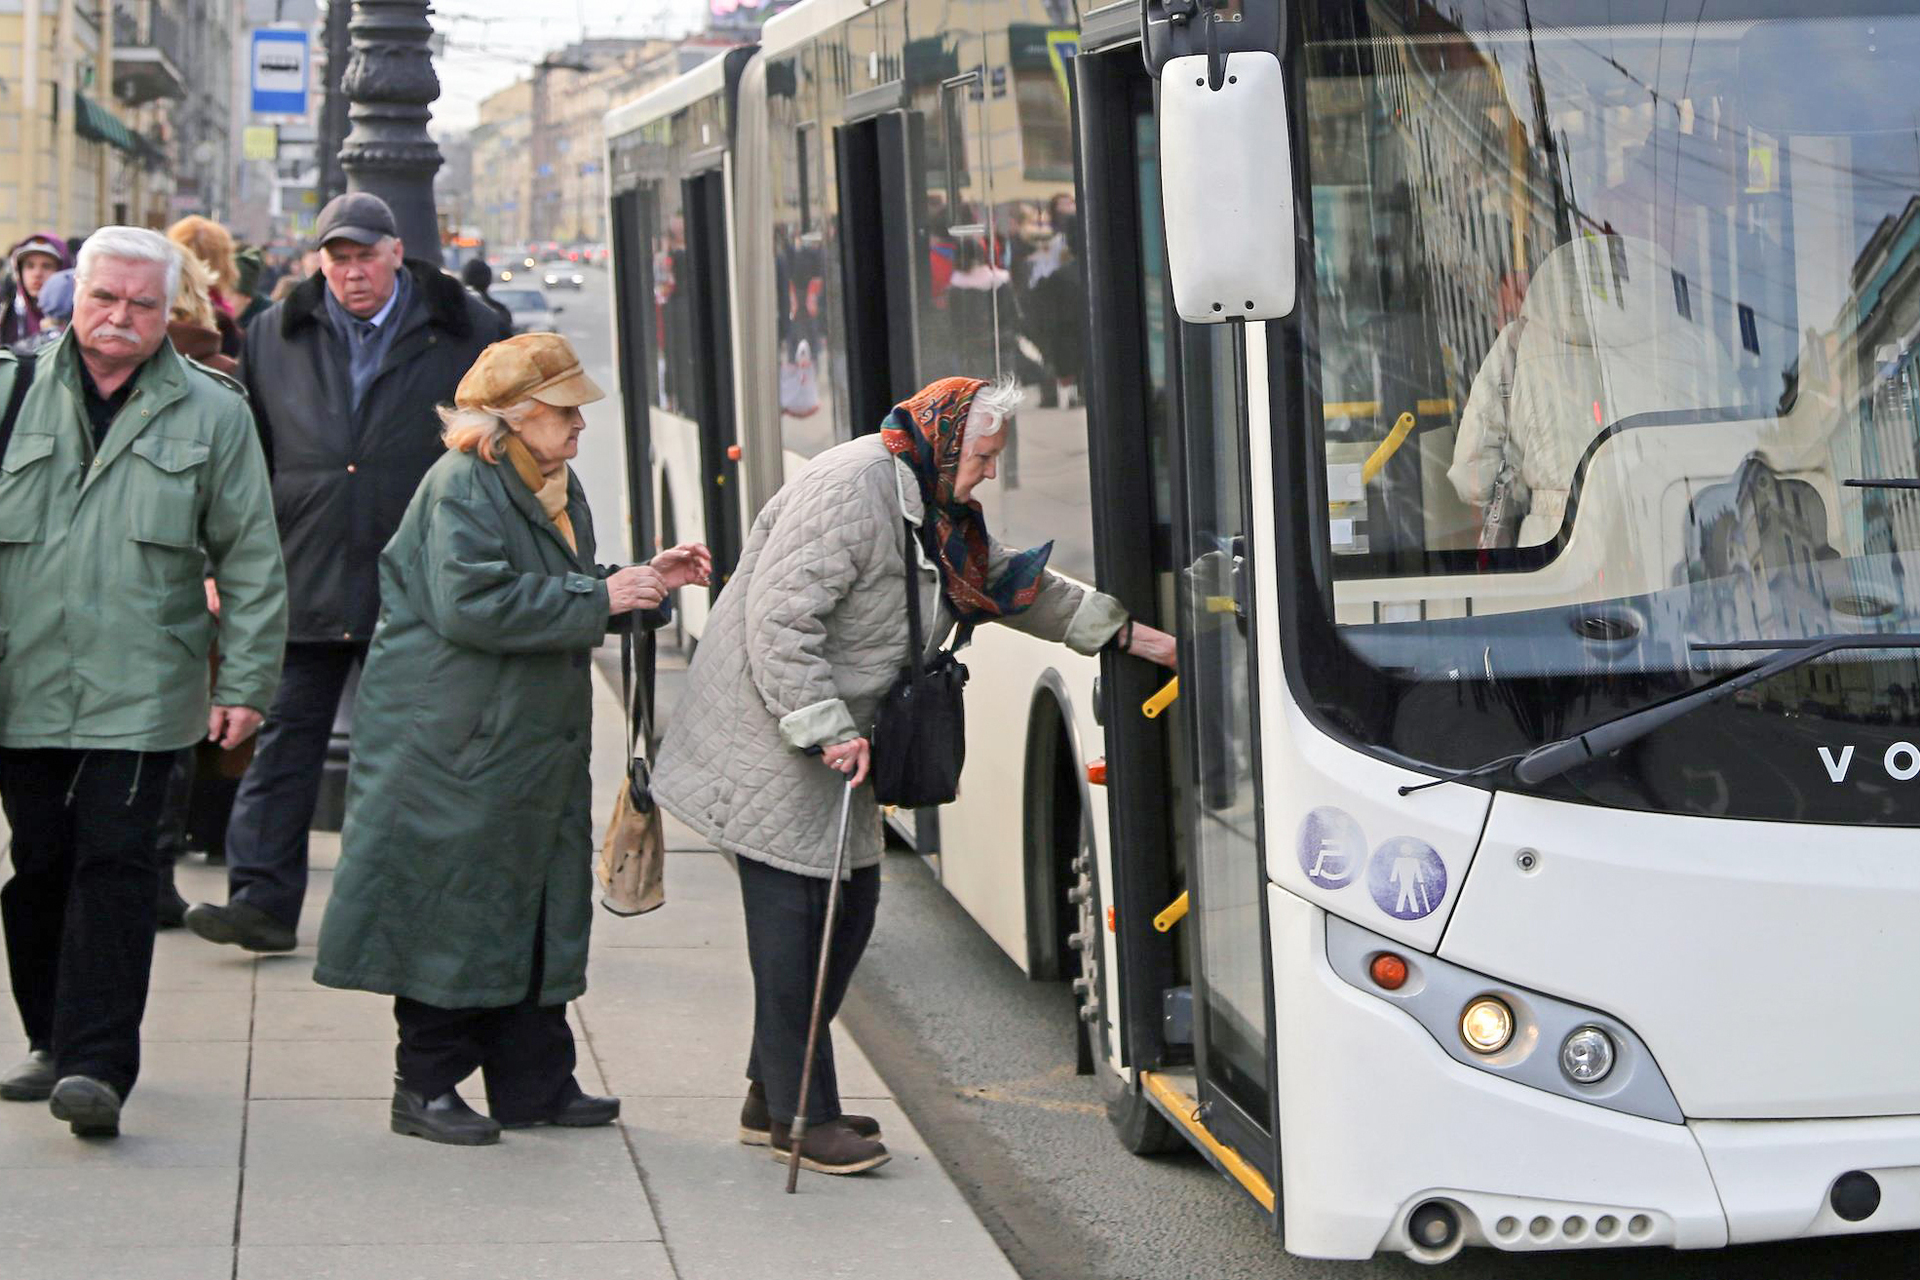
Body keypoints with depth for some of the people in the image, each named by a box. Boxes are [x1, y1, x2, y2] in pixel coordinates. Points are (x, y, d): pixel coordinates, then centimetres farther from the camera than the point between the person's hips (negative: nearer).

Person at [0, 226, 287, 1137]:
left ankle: (98, 1064, -9)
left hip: (139, 692, -2)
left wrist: (247, 680, 0)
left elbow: (251, 560, 6)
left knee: (114, 864, -9)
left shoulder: (213, 415, 5)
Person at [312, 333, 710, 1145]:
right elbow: (471, 605, -26)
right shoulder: (461, 486, -15)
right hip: (452, 746, -9)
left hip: (531, 744, 9)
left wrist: (645, 582, 9)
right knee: (453, 913, -3)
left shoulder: (560, 489, 15)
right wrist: (600, 599, -21)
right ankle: (425, 1087, 7)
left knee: (537, 910, 12)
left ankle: (534, 1083, 19)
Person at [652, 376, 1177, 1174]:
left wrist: (1137, 637, 20)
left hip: (834, 741, 11)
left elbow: (1016, 586, 22)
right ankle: (798, 1117, 0)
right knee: (792, 915, -7)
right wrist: (828, 731, -25)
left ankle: (775, 1095, 22)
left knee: (850, 904, 11)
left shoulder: (936, 511, 13)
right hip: (769, 742, -11)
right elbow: (778, 618, -25)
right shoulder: (850, 490, -20)